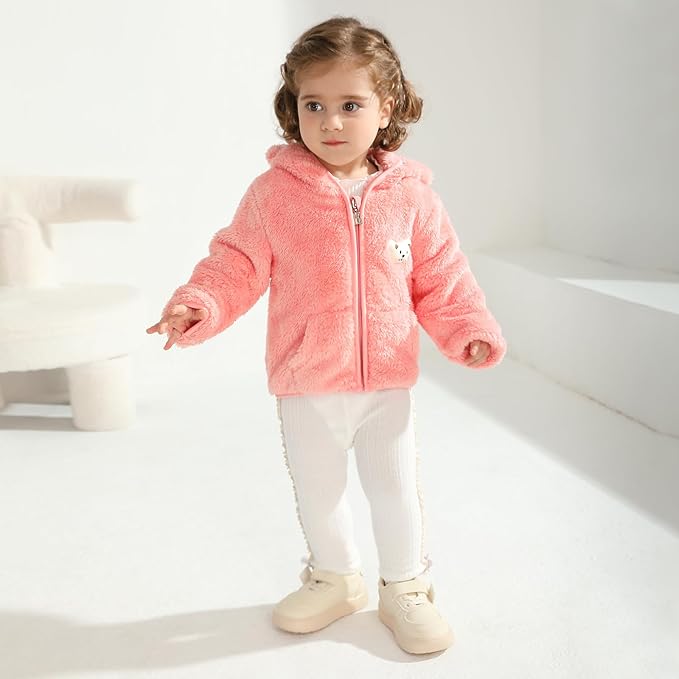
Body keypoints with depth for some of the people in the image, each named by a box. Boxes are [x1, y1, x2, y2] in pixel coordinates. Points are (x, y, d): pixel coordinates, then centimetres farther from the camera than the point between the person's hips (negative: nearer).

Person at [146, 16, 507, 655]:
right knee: (317, 490, 18)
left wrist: (471, 331, -10)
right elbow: (237, 262, -6)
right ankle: (333, 578, 43)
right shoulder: (274, 192, -9)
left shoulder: (408, 192, -5)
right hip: (305, 385, 0)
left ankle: (405, 588, 37)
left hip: (388, 381, 0)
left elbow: (441, 276, 1)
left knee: (396, 488, 14)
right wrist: (199, 305, -23)